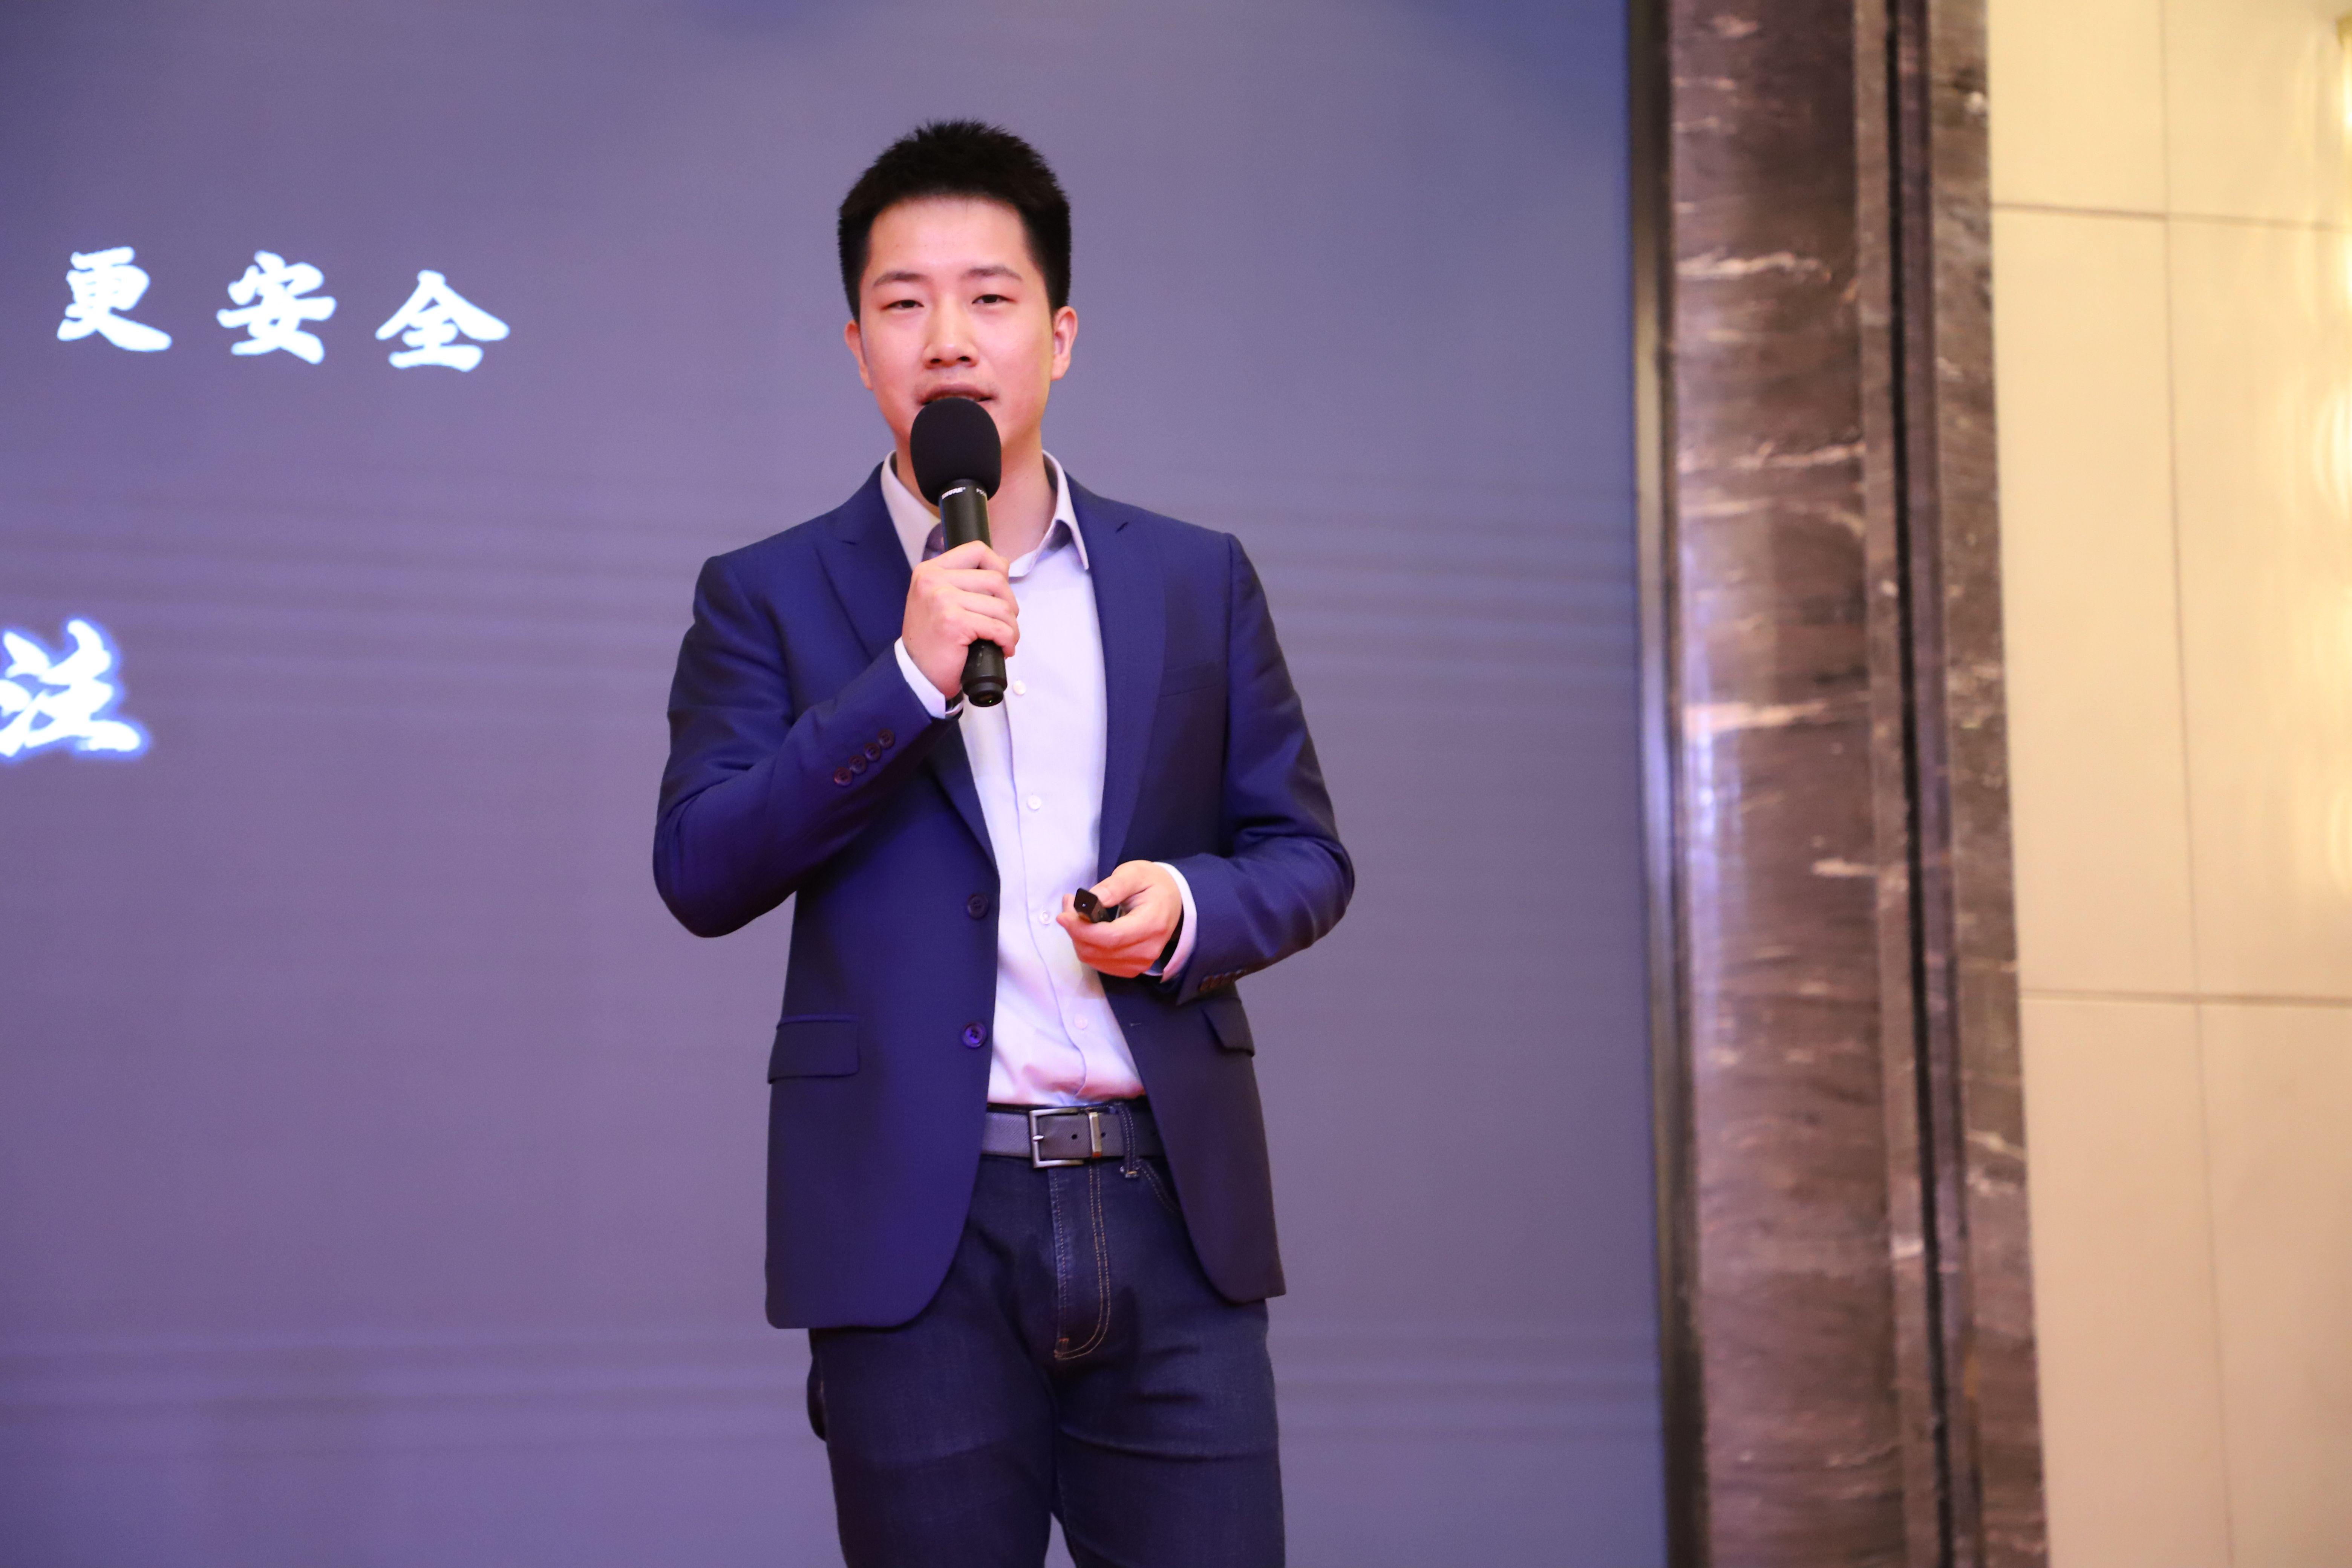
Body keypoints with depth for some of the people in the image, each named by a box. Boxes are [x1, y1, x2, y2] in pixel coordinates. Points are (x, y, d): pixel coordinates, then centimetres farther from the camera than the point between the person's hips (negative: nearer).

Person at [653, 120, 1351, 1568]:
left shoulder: (1198, 579, 11)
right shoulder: (770, 596, 5)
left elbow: (1306, 854, 14)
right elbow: (699, 874, -5)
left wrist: (1192, 907, -8)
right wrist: (908, 676, -14)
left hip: (1172, 1210, 2)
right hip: (918, 1228, -2)